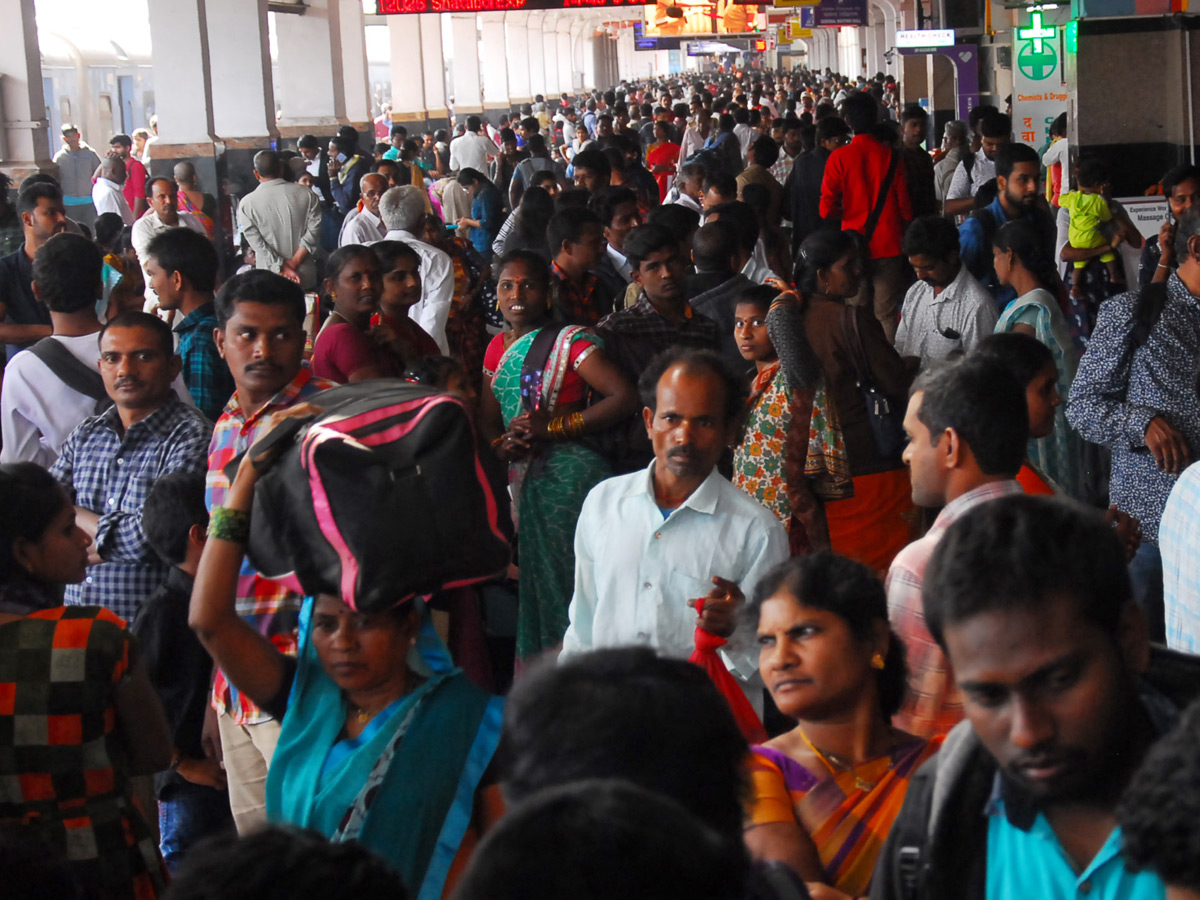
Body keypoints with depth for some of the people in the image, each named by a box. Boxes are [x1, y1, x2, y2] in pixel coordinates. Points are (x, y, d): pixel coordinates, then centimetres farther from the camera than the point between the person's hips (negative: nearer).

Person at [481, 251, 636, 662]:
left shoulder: (569, 341, -7)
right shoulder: (498, 348, 14)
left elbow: (625, 396, -16)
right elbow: (487, 417, 22)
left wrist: (554, 425, -16)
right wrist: (500, 444, -3)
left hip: (570, 473, -6)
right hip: (526, 481, 7)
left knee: (569, 579, -6)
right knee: (534, 580, 9)